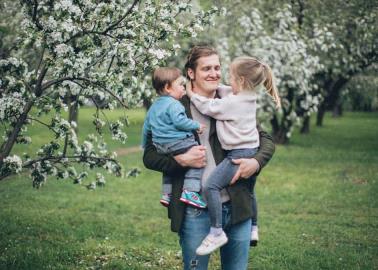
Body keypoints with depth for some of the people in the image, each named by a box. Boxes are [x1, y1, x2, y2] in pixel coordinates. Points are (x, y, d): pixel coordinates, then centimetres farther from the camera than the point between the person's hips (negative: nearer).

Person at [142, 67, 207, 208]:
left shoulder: (153, 107, 18)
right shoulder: (173, 104, -11)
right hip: (178, 142, -9)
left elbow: (146, 127, 25)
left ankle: (167, 194, 30)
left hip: (161, 146, 9)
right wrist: (196, 125, -12)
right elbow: (179, 121, -24)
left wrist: (145, 144, 36)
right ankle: (189, 191, -18)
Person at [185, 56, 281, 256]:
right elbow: (222, 91, 26)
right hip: (251, 150, 11)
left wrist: (192, 94, 1)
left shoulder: (233, 103, -18)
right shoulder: (247, 96, 10)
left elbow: (209, 108, -12)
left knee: (210, 186, -20)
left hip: (239, 153, -11)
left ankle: (217, 233, -21)